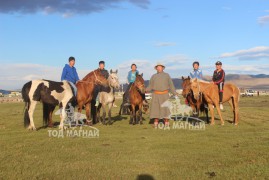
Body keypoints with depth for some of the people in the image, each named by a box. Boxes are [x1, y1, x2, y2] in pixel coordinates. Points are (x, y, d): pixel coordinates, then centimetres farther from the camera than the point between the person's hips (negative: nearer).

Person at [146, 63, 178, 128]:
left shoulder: (167, 75, 8)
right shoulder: (153, 76, 11)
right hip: (156, 95, 1)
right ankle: (156, 123, 7)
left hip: (165, 95, -1)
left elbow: (171, 85, 7)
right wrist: (145, 90, -8)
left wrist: (175, 94, 1)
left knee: (165, 108, 0)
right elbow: (150, 87, 9)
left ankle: (166, 123, 8)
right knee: (155, 108, 1)